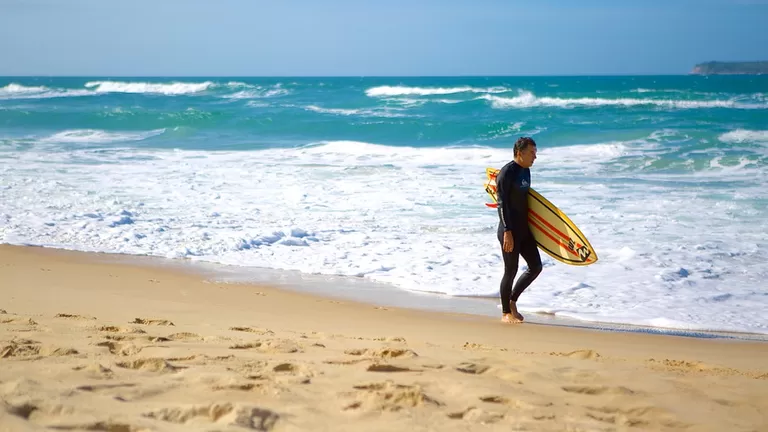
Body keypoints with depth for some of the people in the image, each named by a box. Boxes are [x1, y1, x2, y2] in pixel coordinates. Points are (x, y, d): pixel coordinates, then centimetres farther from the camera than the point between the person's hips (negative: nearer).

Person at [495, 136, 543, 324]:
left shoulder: (526, 171, 11)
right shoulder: (506, 173, -15)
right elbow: (502, 204, -19)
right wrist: (507, 232, -24)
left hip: (524, 229, 9)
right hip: (510, 231, -9)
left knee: (535, 267, 8)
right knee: (511, 271, -2)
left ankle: (512, 301, 23)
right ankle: (506, 313, 12)